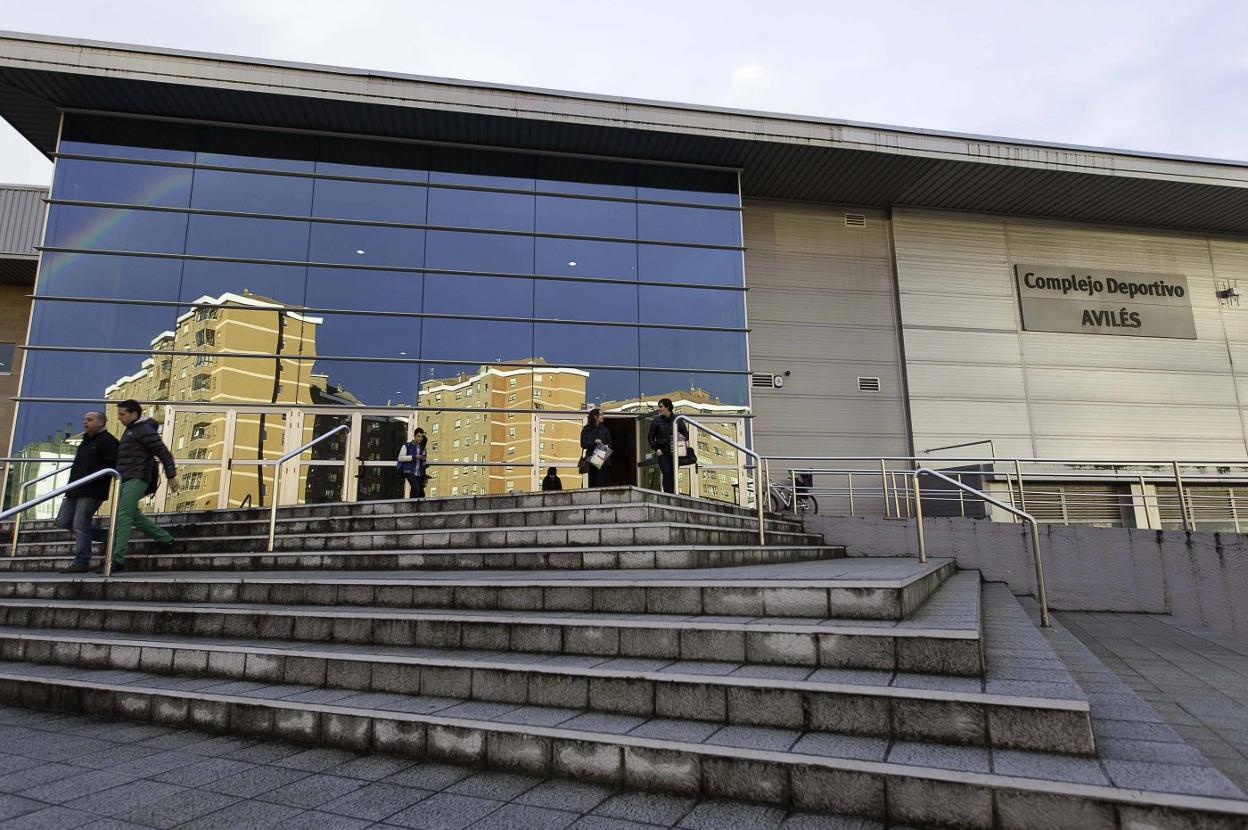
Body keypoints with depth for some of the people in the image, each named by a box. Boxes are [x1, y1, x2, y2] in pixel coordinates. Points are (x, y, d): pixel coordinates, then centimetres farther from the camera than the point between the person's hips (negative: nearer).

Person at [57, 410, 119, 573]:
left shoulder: (108, 441, -9)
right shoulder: (87, 440, 21)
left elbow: (111, 466, -19)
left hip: (92, 491, -10)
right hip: (75, 489, 10)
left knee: (80, 525, -9)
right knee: (63, 521, 10)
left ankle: (81, 563, 0)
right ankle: (107, 536, 16)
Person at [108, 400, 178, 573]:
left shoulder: (145, 431, -12)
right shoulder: (130, 430, 18)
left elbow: (164, 453, -16)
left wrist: (171, 477, -18)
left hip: (136, 480, -10)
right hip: (126, 480, 10)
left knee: (123, 517, -13)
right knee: (134, 516, 15)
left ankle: (117, 560, -13)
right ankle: (166, 539, 26)